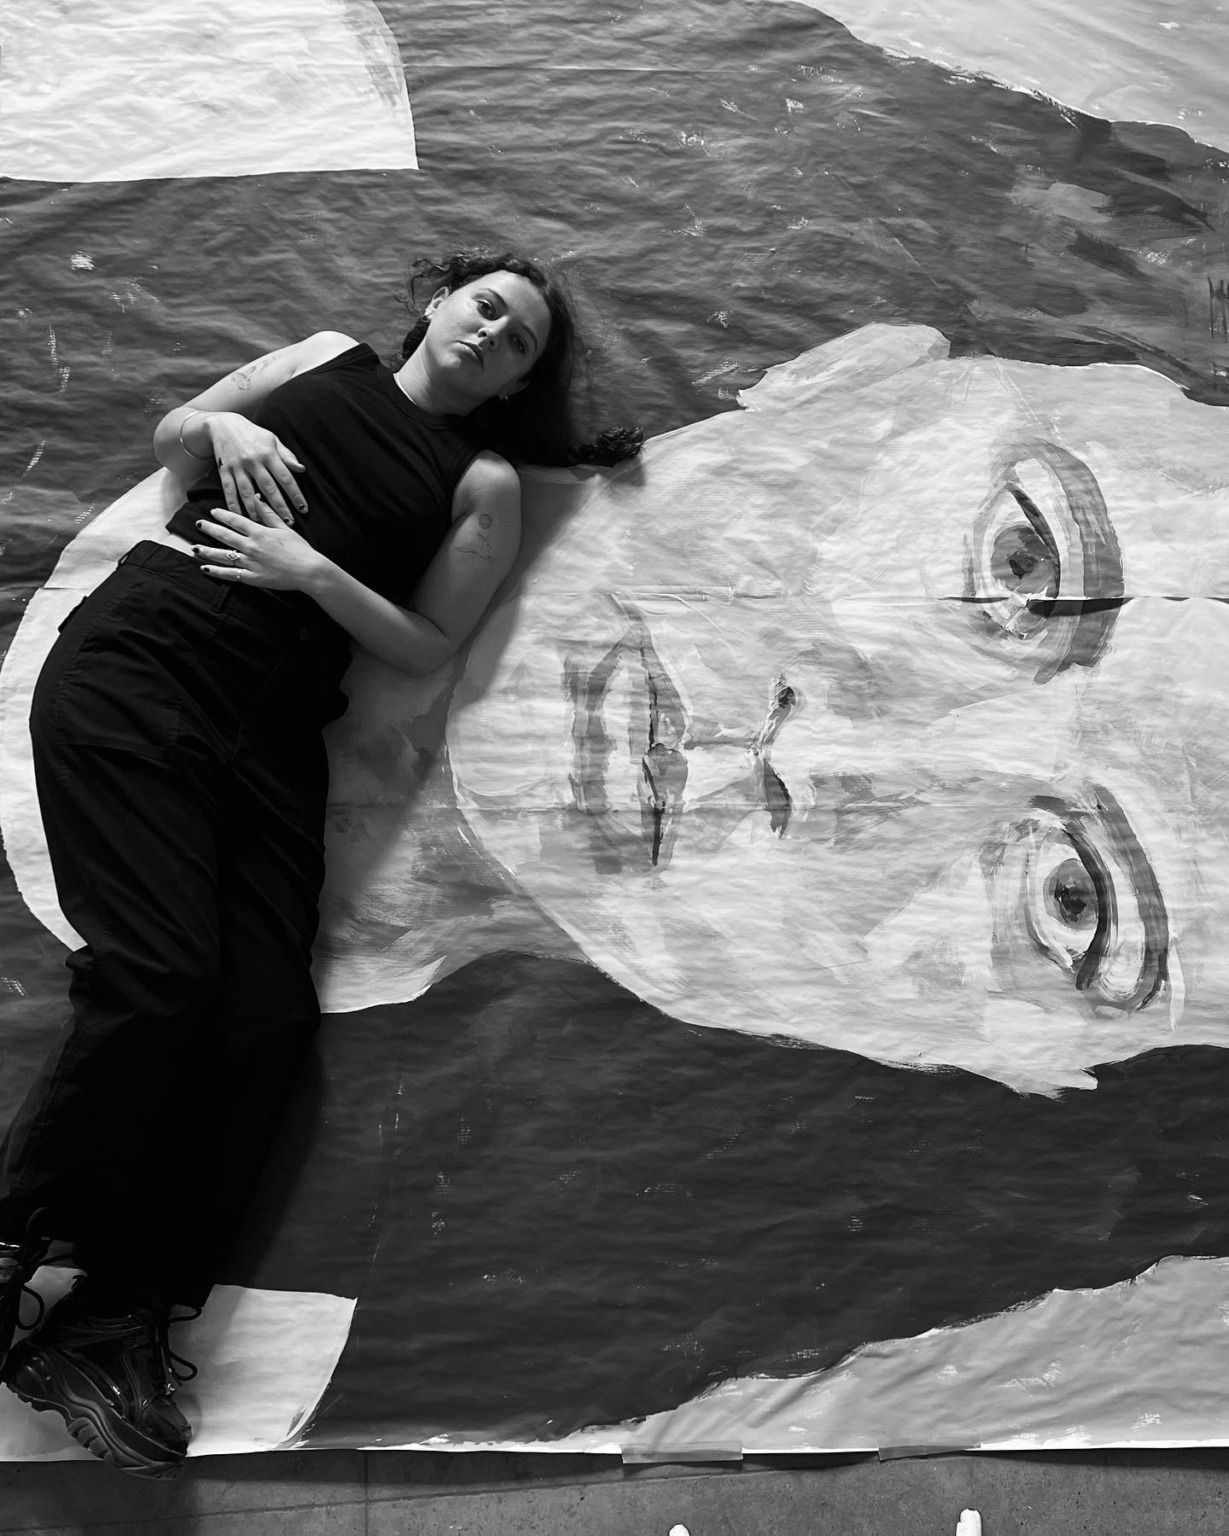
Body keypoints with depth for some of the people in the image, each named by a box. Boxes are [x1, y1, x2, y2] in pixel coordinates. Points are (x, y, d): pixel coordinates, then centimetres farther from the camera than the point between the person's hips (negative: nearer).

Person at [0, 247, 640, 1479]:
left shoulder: (485, 484, 13)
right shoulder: (329, 359, 17)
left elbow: (425, 647, 4)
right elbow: (166, 436, 23)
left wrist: (310, 568, -8)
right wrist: (223, 428, 1)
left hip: (271, 732, 2)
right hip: (131, 666, -1)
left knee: (265, 1015, -13)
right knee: (156, 976, -18)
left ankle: (111, 1324, -2)